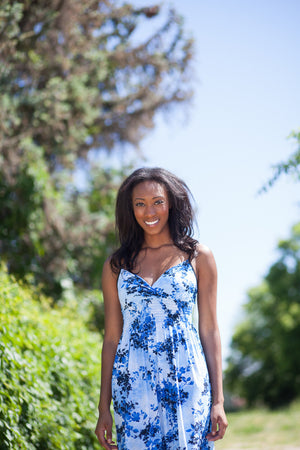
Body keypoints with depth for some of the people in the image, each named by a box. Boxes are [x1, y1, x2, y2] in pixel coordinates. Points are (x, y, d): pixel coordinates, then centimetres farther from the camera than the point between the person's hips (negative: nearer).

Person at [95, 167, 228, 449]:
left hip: (186, 382, -1)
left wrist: (217, 400, 0)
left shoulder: (198, 257, 6)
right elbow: (111, 337, 10)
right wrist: (104, 407, 8)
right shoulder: (116, 266, 9)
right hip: (133, 384, 1)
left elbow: (209, 330, 5)